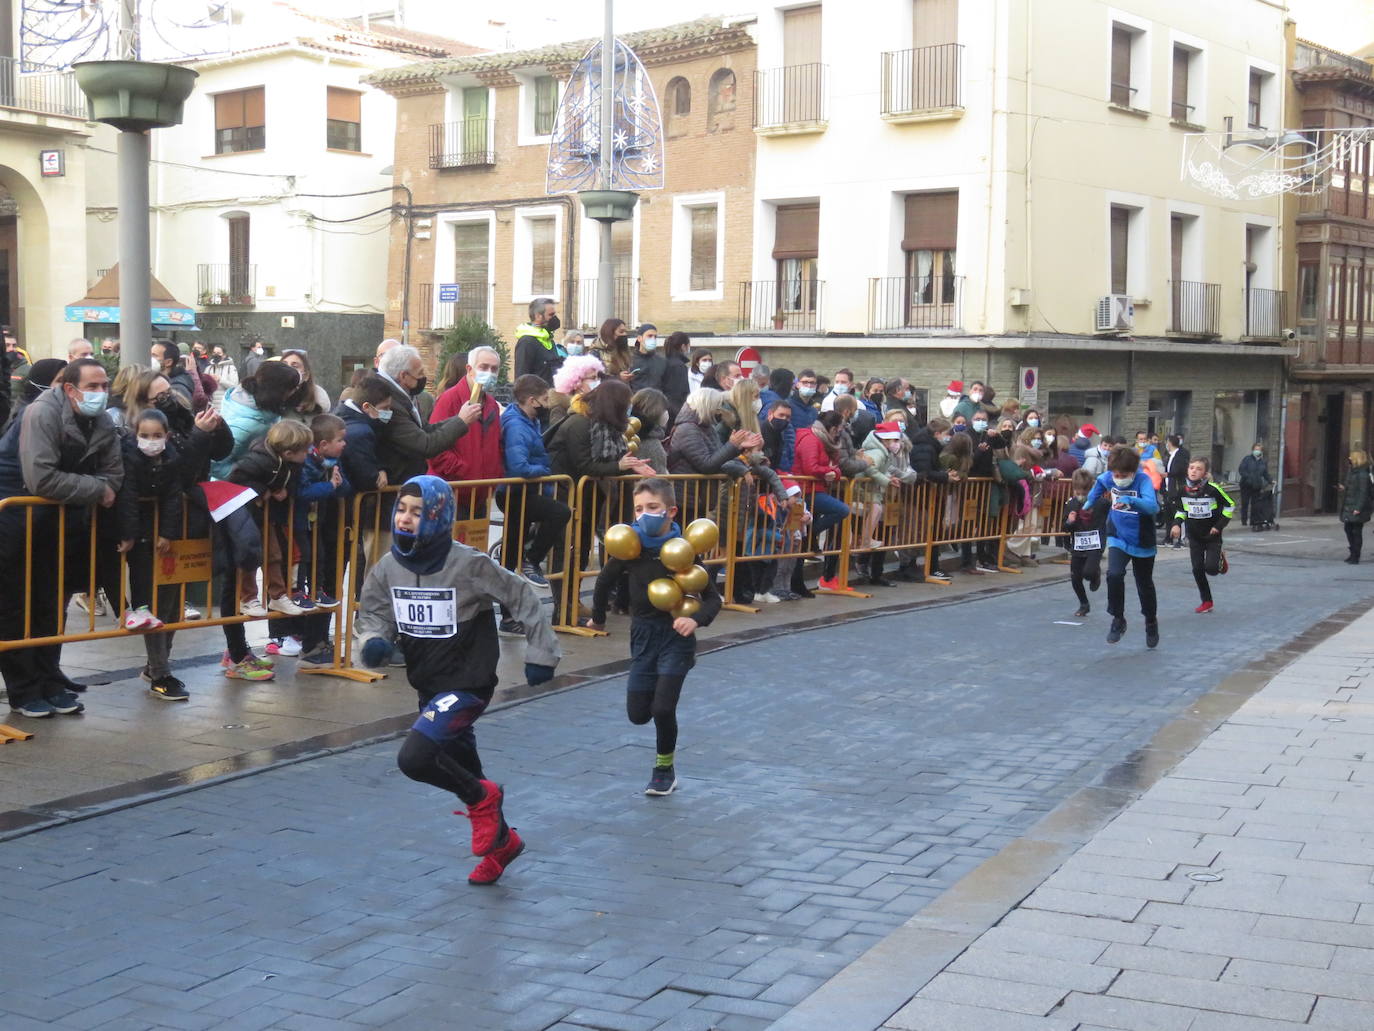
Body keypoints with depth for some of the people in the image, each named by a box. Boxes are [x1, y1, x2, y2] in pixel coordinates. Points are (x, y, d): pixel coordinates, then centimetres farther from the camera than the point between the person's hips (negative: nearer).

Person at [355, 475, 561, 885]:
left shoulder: (468, 564, -20)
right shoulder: (388, 567, -5)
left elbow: (522, 597, -11)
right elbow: (373, 613, 7)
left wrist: (540, 652, -8)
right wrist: (375, 640, -15)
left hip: (468, 685, -7)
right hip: (427, 686, 7)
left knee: (414, 758, -24)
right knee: (461, 767, 20)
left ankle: (483, 799, 3)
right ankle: (501, 842, 44)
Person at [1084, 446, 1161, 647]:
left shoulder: (1143, 480, -24)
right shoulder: (1107, 478, -11)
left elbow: (1153, 507, -40)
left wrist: (1131, 500, -55)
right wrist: (1088, 503, 17)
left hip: (1142, 542, -2)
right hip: (1118, 538, 2)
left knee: (1145, 585, 14)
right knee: (1114, 575, -23)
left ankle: (1151, 622, 40)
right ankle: (1118, 619, -5)